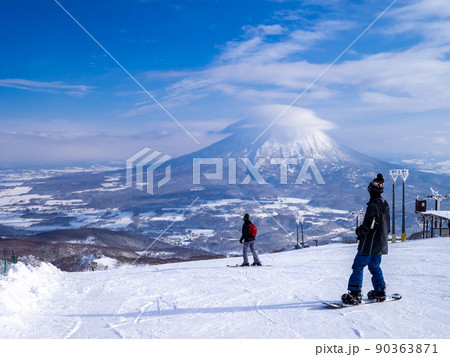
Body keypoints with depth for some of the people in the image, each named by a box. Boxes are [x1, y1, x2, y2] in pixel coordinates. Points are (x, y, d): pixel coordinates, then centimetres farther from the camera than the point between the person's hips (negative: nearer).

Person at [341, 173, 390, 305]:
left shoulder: (373, 205, -19)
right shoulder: (385, 205, 10)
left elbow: (368, 225, -25)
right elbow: (387, 227, 17)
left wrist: (359, 231, -6)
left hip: (369, 244, -9)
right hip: (381, 244, 9)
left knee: (358, 266, -5)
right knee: (375, 267, 21)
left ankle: (355, 294, -8)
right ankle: (380, 292, 28)